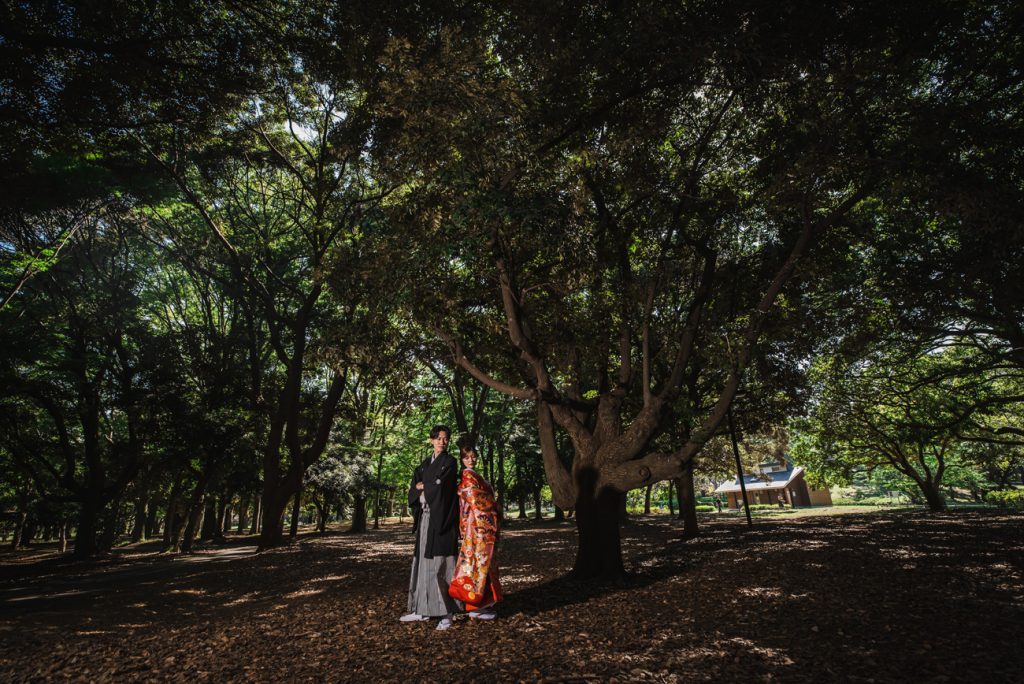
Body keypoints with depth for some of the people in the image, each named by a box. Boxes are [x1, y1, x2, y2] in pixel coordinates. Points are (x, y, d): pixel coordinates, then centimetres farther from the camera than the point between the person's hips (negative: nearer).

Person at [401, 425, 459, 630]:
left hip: (441, 520, -6)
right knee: (424, 563, 10)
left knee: (441, 564, -7)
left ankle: (447, 613, 0)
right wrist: (429, 488, -10)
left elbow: (439, 488, -14)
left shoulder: (450, 462, -3)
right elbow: (413, 491, 8)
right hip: (425, 519, 6)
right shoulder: (425, 464, 15)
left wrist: (422, 487, 2)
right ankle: (423, 609, 20)